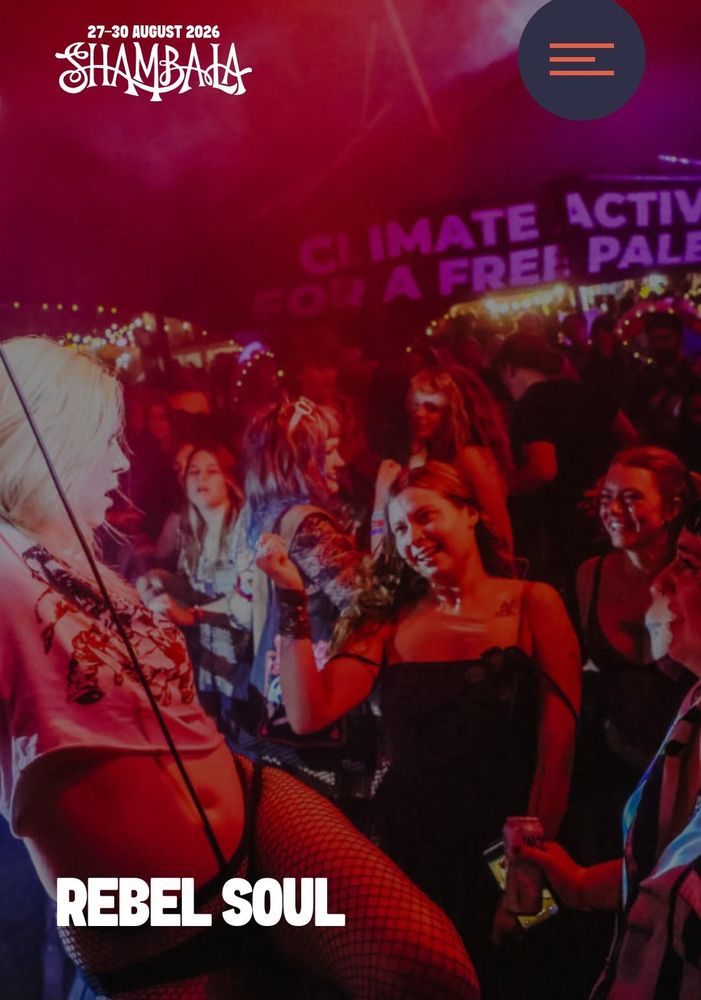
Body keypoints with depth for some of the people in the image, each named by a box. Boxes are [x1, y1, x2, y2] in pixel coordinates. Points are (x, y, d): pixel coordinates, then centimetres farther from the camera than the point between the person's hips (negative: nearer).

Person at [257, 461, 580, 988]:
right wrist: (294, 598, -13)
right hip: (407, 850, 2)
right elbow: (310, 713, -11)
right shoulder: (390, 623, 2)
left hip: (499, 847, -2)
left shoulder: (533, 605, -5)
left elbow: (558, 746, -9)